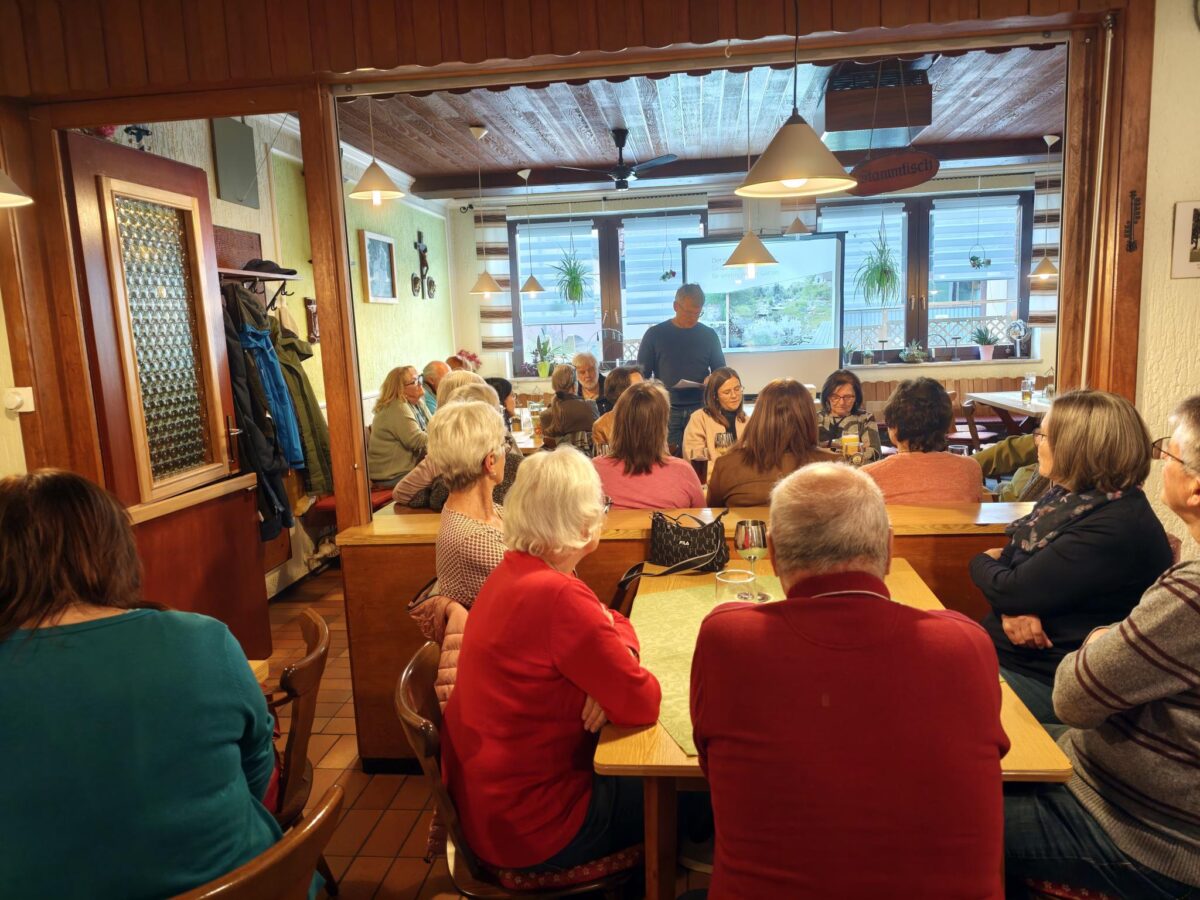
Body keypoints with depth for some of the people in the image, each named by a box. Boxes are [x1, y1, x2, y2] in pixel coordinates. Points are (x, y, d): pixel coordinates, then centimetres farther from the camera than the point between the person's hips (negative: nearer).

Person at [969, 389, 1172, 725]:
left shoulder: (1113, 529, -24)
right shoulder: (1070, 496, 8)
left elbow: (1011, 589, -23)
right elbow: (1012, 559, 9)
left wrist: (982, 563, 0)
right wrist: (1012, 609, -14)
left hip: (1047, 680, -8)